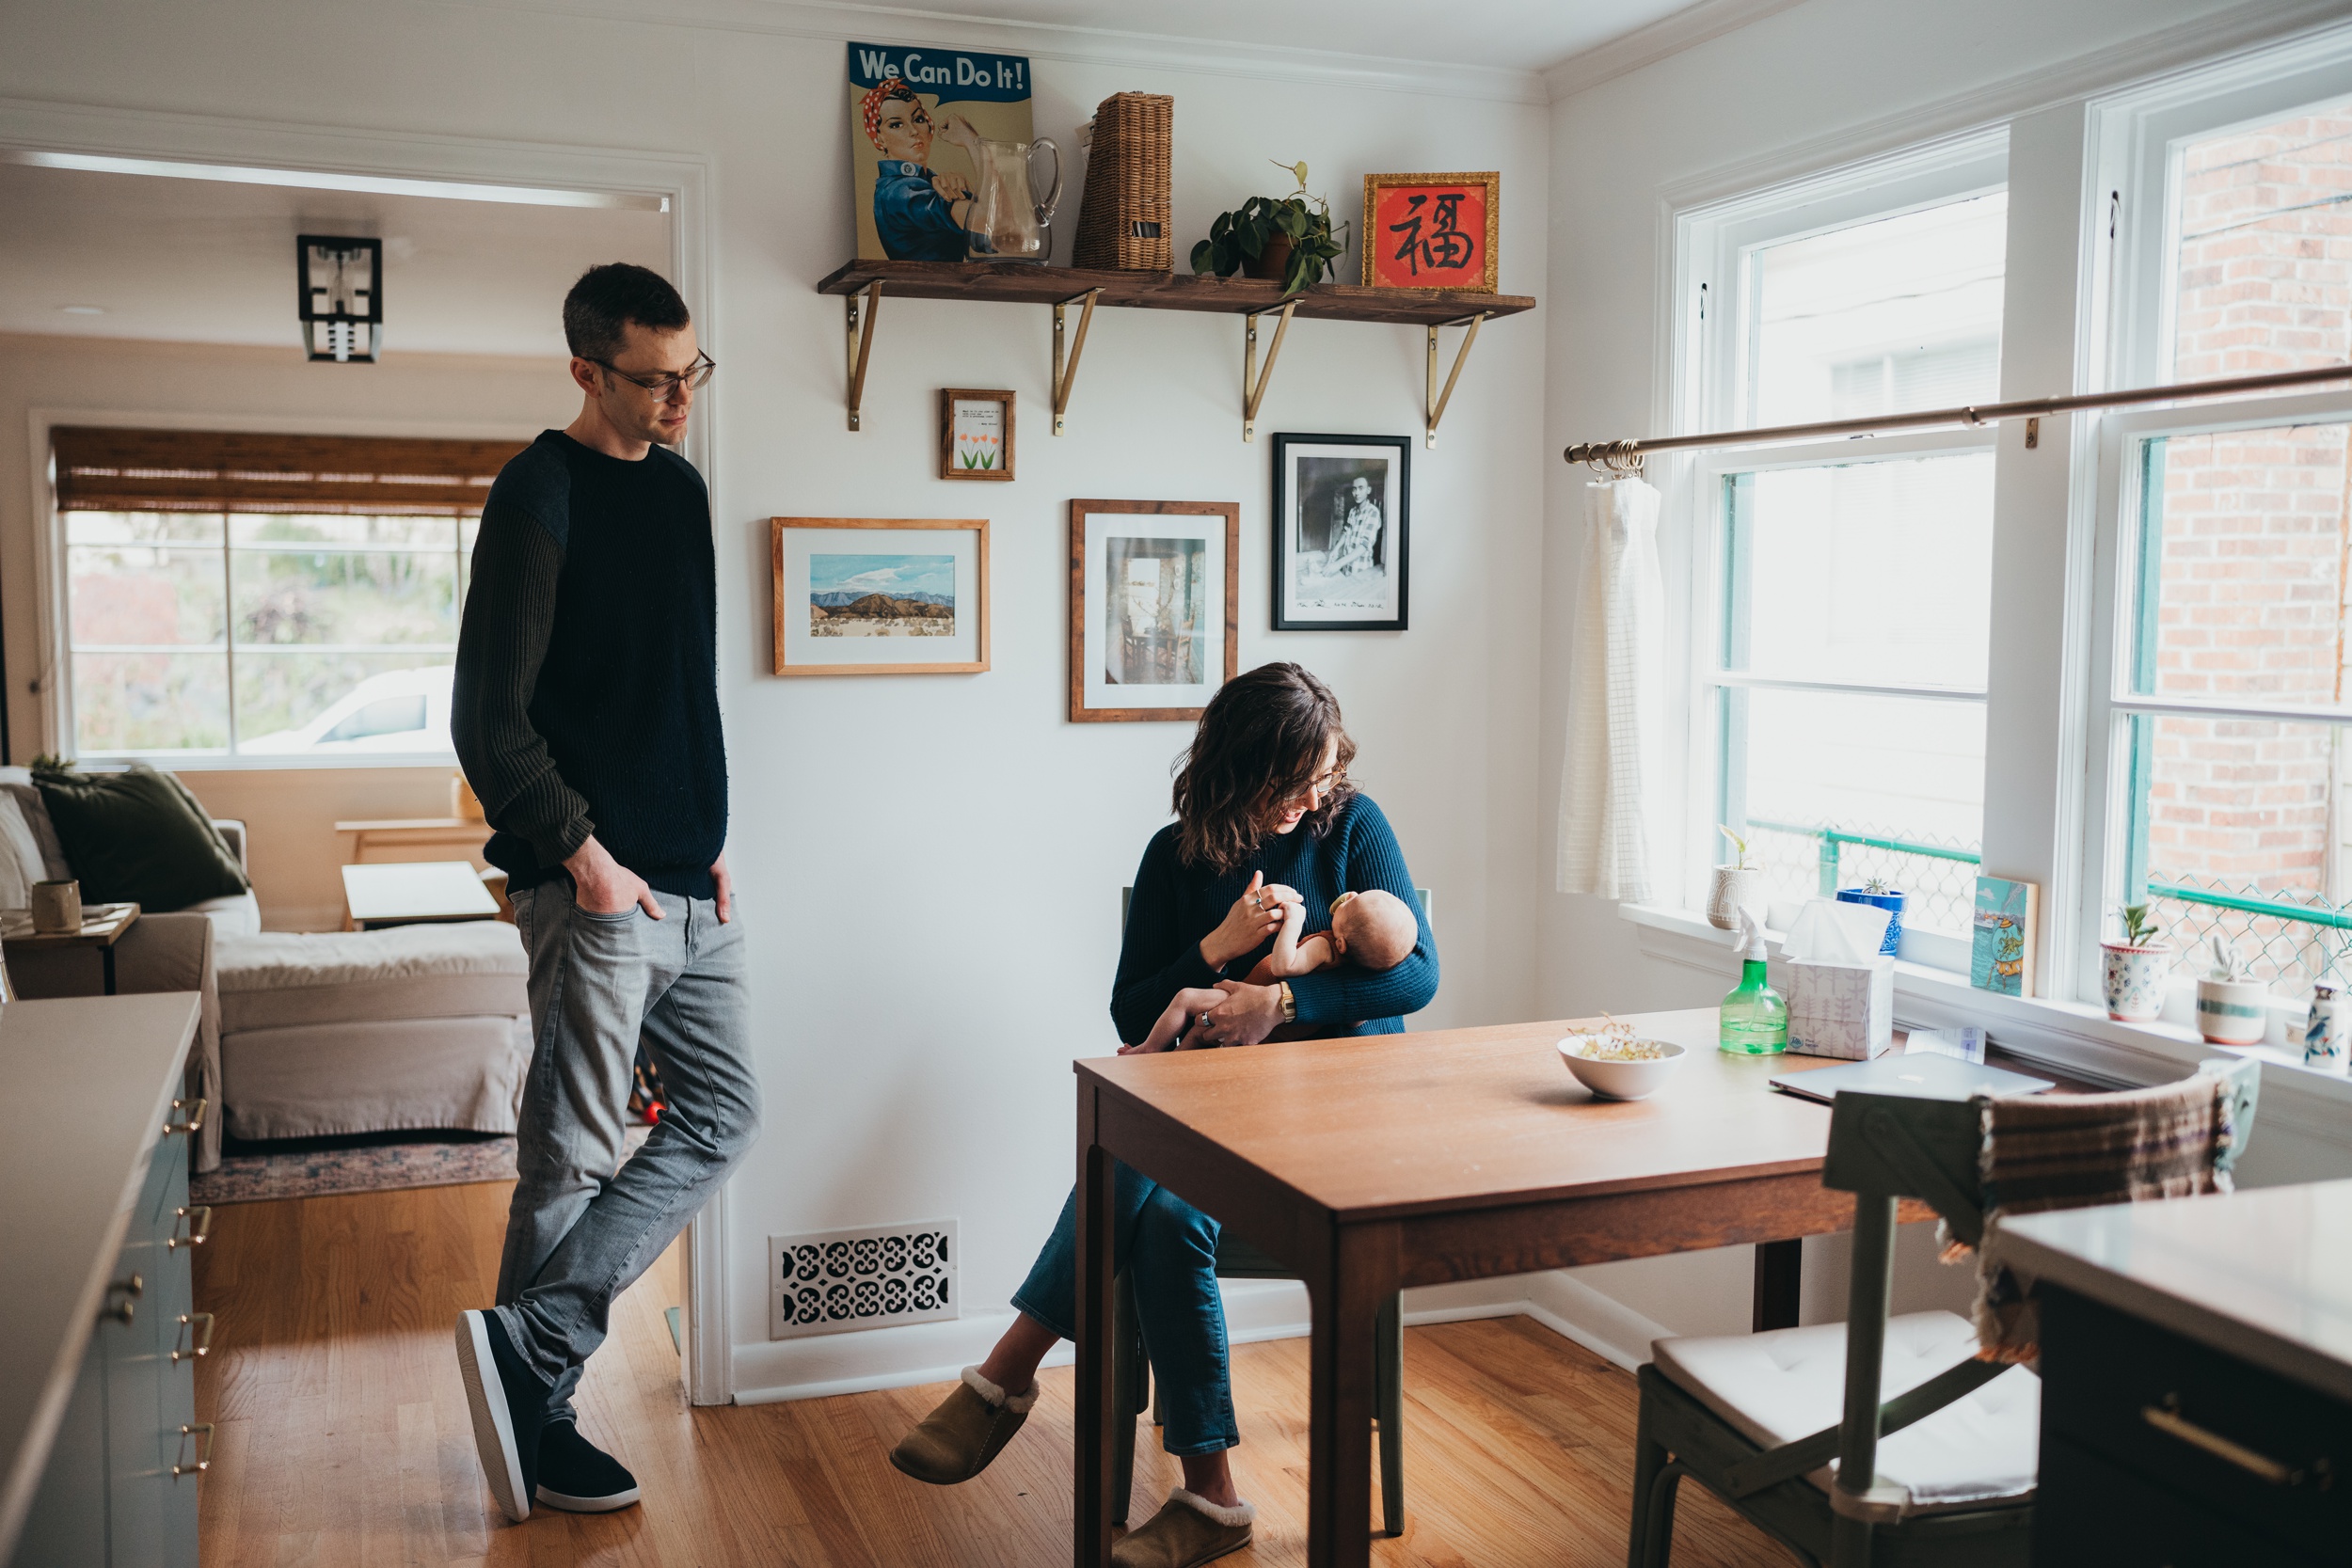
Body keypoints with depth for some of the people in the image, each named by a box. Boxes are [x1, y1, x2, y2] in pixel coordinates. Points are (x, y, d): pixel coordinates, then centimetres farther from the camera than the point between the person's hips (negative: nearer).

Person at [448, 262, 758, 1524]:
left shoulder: (680, 487, 14)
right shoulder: (542, 493, -11)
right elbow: (489, 722, -14)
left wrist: (710, 838, 13)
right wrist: (584, 856, -14)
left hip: (688, 885, 9)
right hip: (594, 888, -8)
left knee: (720, 1118, 9)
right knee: (571, 1157, 0)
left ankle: (530, 1341, 12)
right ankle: (540, 1414, 14)